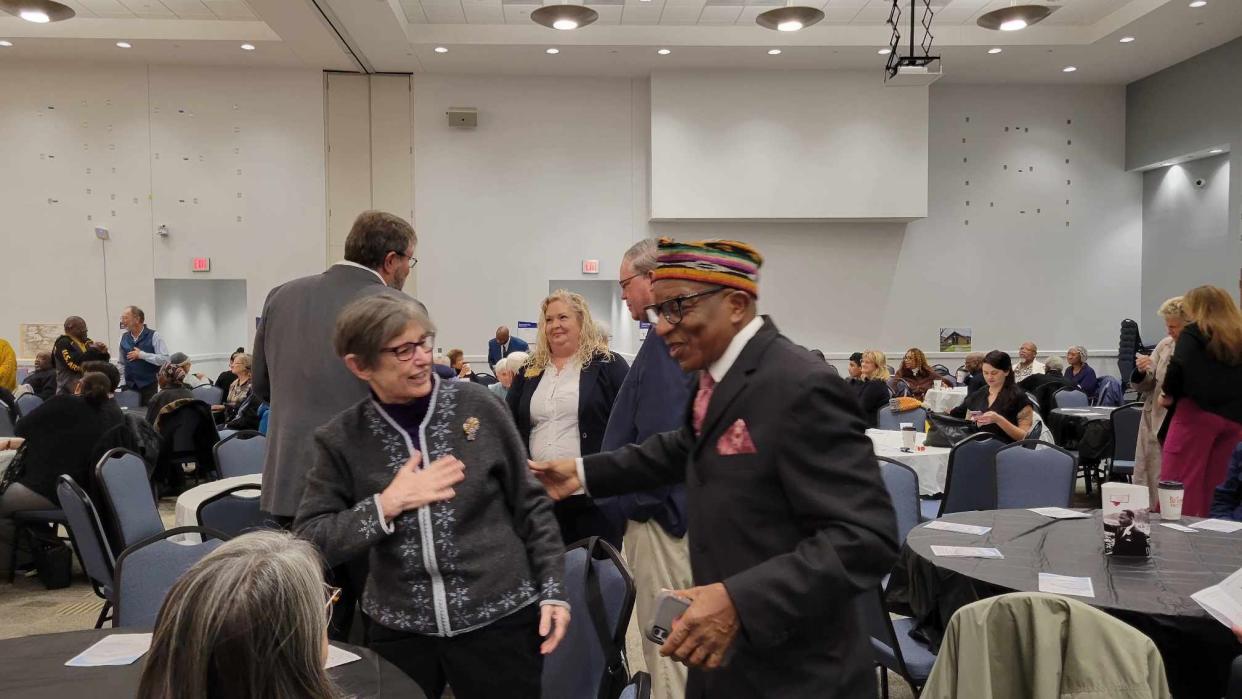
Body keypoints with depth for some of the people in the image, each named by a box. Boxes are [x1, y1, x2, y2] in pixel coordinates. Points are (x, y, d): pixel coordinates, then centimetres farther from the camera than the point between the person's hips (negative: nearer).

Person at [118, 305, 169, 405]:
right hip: (129, 387, 4)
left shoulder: (153, 336, -6)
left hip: (149, 387, -4)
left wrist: (141, 355, -16)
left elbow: (165, 359, -14)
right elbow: (122, 364, 18)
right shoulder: (124, 338, 10)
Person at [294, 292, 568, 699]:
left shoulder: (475, 405, -6)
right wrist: (385, 505, -18)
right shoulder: (341, 440, -4)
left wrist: (552, 591, -2)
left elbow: (529, 504, 1)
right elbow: (306, 541, -7)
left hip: (500, 619, -1)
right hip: (399, 631, 1)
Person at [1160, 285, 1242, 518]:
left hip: (1197, 412, -6)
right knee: (1210, 486, 10)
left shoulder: (1194, 333, 0)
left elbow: (1178, 366, -16)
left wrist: (1169, 394, -2)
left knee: (1178, 483, -4)